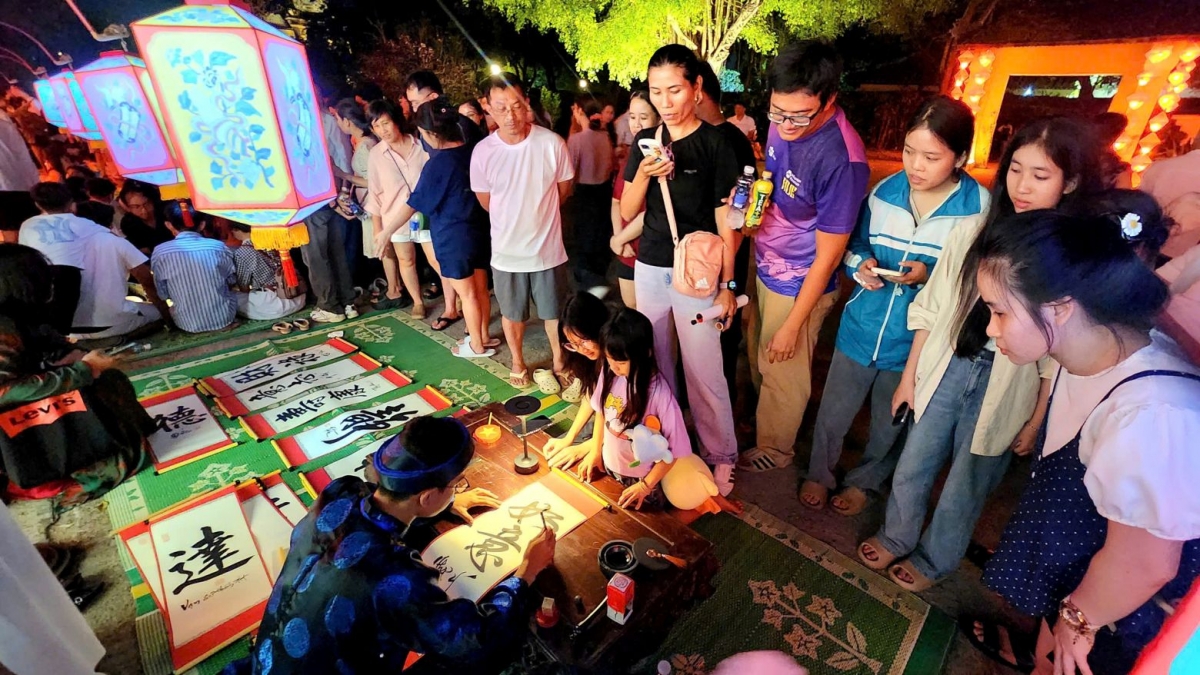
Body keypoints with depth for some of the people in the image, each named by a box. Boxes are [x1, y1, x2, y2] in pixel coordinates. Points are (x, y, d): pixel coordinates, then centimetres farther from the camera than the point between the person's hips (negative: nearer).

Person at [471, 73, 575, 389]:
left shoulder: (552, 143, -14)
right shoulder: (482, 151, -11)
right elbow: (486, 202, 4)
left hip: (547, 247, -1)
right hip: (507, 250, 1)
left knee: (554, 311, 16)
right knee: (512, 313, 18)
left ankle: (558, 361, 38)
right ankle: (518, 363, 40)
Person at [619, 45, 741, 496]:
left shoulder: (715, 143, -6)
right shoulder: (645, 141, 6)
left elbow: (725, 221, -6)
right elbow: (627, 212, 5)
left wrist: (727, 284, -8)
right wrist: (643, 174, -14)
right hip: (649, 268, 5)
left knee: (703, 372, 0)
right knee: (655, 364, 15)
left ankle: (720, 456, 19)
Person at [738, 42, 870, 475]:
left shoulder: (842, 160, -30)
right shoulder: (782, 125, -7)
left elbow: (827, 256, -21)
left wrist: (792, 326, -15)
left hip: (798, 286, -7)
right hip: (765, 267, 7)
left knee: (782, 374, 14)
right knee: (758, 360, 25)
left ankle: (774, 450, 40)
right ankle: (758, 419, 52)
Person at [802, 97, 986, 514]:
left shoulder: (980, 208, -15)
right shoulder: (886, 191, -6)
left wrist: (930, 276, -27)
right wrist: (860, 265, -13)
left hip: (917, 339, -2)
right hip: (862, 326, 2)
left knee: (890, 425, 21)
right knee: (833, 413, 15)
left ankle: (865, 481, 47)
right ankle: (819, 474, 41)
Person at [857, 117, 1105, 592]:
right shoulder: (974, 231, -4)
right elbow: (931, 309, 2)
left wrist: (1036, 422, -3)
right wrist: (909, 376, 5)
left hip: (1008, 388, -2)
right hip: (947, 369, 3)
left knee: (964, 490, 15)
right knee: (910, 471, 15)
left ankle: (932, 560, 41)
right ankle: (895, 537, 43)